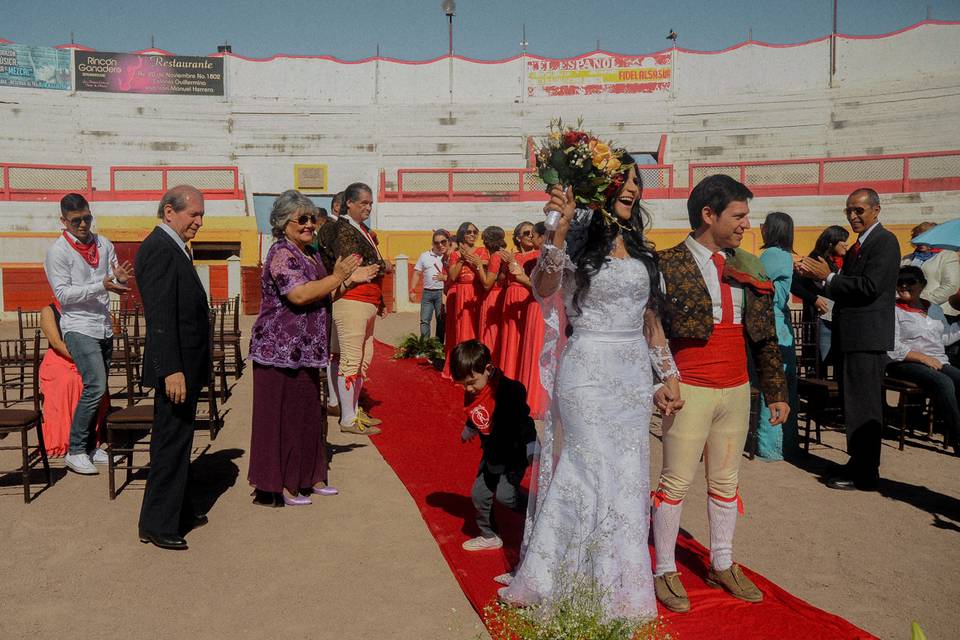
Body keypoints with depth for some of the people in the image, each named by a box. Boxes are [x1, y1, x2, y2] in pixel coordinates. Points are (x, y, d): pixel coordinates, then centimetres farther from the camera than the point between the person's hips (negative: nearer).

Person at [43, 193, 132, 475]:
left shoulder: (104, 245, 10)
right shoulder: (58, 251, -6)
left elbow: (115, 282, 14)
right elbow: (63, 293, -12)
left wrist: (121, 279, -10)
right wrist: (101, 286, -23)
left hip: (105, 327, 6)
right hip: (79, 328, -6)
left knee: (98, 390, 10)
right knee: (96, 387, -16)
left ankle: (90, 445, 21)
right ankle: (75, 452, -6)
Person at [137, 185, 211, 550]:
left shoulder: (172, 247, 14)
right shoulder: (160, 249, -17)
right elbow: (160, 316, -24)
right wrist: (171, 370, -27)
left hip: (185, 364, 11)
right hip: (175, 367, -11)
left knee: (178, 441, 19)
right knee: (170, 443, -1)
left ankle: (180, 512, 32)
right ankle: (157, 525, 10)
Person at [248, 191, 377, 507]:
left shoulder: (308, 253, 15)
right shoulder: (282, 253, -14)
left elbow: (321, 295, 23)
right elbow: (299, 294, -27)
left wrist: (351, 279, 13)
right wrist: (338, 277, -20)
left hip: (303, 351, 9)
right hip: (281, 350, -9)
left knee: (306, 415, 16)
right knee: (282, 417, 0)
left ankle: (307, 478, 28)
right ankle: (279, 485, 10)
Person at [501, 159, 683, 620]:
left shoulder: (640, 249, 14)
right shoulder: (578, 240, -5)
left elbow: (651, 318, 17)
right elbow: (542, 290, -23)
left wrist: (667, 373, 12)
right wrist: (560, 228, -30)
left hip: (635, 376, 6)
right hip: (588, 374, -6)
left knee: (630, 478, 9)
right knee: (594, 472, -6)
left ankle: (622, 581, 25)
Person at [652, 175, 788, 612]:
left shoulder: (748, 268, 10)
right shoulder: (668, 265, -8)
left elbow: (765, 335, 12)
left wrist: (775, 391, 11)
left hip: (737, 390, 6)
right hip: (690, 391, -5)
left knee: (726, 481, 15)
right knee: (676, 481, 3)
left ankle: (722, 566, 31)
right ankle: (665, 571, 18)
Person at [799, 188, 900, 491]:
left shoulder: (884, 241, -10)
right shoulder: (858, 246, 18)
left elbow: (869, 287, -21)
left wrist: (828, 277, -15)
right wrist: (818, 277, 2)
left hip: (866, 338, -9)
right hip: (849, 337, 10)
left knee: (863, 407, -4)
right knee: (853, 406, 16)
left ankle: (865, 474, 3)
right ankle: (858, 464, 27)